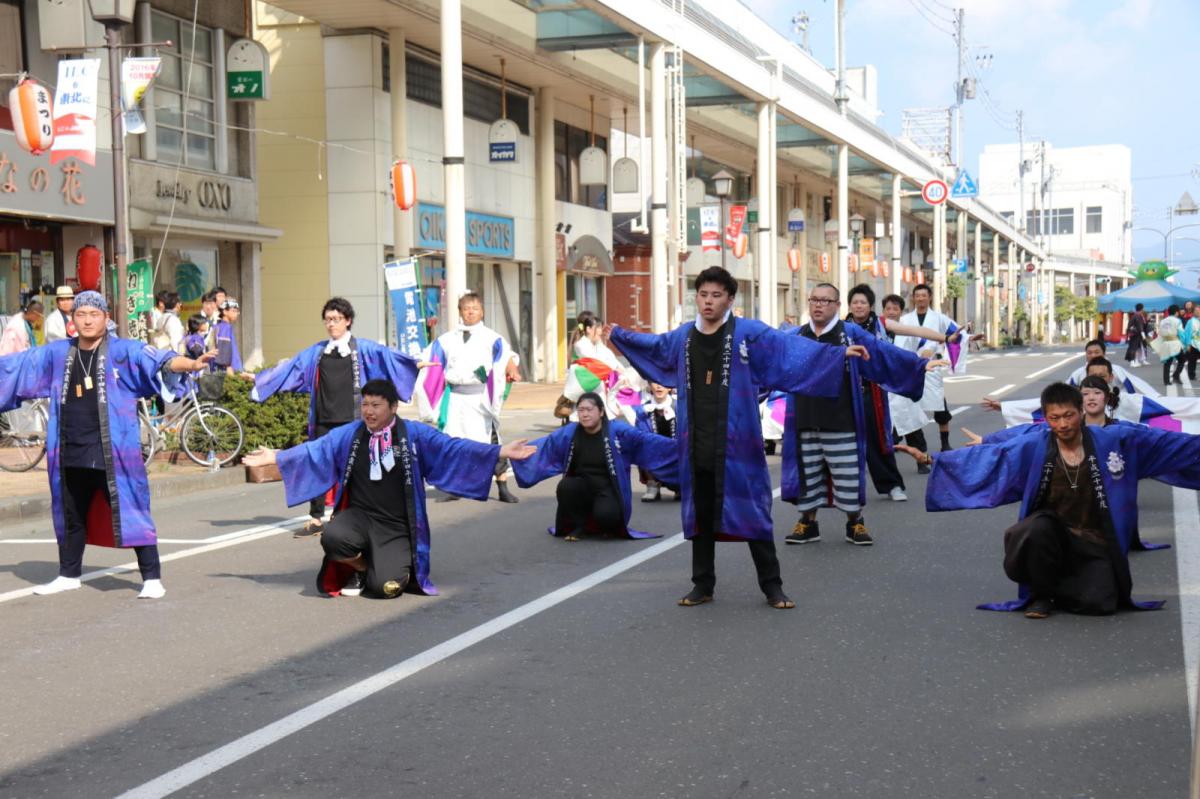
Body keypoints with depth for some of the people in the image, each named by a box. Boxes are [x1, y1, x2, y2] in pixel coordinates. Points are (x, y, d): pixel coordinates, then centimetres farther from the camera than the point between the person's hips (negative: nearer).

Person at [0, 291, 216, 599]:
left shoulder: (123, 351, -6)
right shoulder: (57, 354, 9)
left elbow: (158, 360, -21)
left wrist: (191, 364, -39)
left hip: (113, 455, -5)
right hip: (71, 455, 5)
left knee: (131, 513, -5)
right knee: (71, 518, 18)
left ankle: (152, 579, 2)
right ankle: (68, 575, 35)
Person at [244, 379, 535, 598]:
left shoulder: (415, 435, -4)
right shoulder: (348, 435, 4)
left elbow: (453, 449, -10)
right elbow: (313, 452, 9)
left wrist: (501, 452, -20)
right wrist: (276, 457, 5)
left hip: (397, 528, -2)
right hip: (359, 516, 3)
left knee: (386, 587, -23)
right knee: (332, 538, -32)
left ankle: (393, 566, 18)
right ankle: (361, 568, 5)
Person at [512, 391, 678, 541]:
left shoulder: (617, 431, -9)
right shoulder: (569, 433, -1)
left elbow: (647, 440, -14)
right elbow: (541, 447, -1)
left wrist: (678, 448, -22)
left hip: (608, 489, -3)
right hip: (581, 488, 3)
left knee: (605, 514, -35)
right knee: (565, 487, -30)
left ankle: (611, 527, 7)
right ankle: (579, 527, -3)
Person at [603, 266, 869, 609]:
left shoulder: (749, 333, -5)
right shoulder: (682, 338, 10)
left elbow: (793, 347, -13)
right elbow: (650, 345, 31)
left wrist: (838, 353, -24)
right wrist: (618, 335, 43)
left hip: (736, 444, -4)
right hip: (696, 444, 4)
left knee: (751, 511, 1)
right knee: (699, 514, 10)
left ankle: (772, 585, 11)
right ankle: (703, 584, 22)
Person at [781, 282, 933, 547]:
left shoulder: (852, 334, -2)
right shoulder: (795, 337, 7)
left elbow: (885, 352, -9)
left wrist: (919, 364, -18)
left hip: (841, 423, -3)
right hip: (805, 423, 3)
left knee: (848, 476, 2)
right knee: (807, 475, 10)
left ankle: (855, 523, 19)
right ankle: (808, 523, 24)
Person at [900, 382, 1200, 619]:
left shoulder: (1113, 441, -6)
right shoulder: (1032, 448, -8)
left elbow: (1168, 442, 1)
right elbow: (984, 457, -7)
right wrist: (933, 460, -12)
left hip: (1094, 544, 0)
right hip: (1051, 536, 0)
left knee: (1099, 603, -25)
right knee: (1035, 528, -36)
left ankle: (1060, 587, 12)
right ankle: (1041, 594, -7)